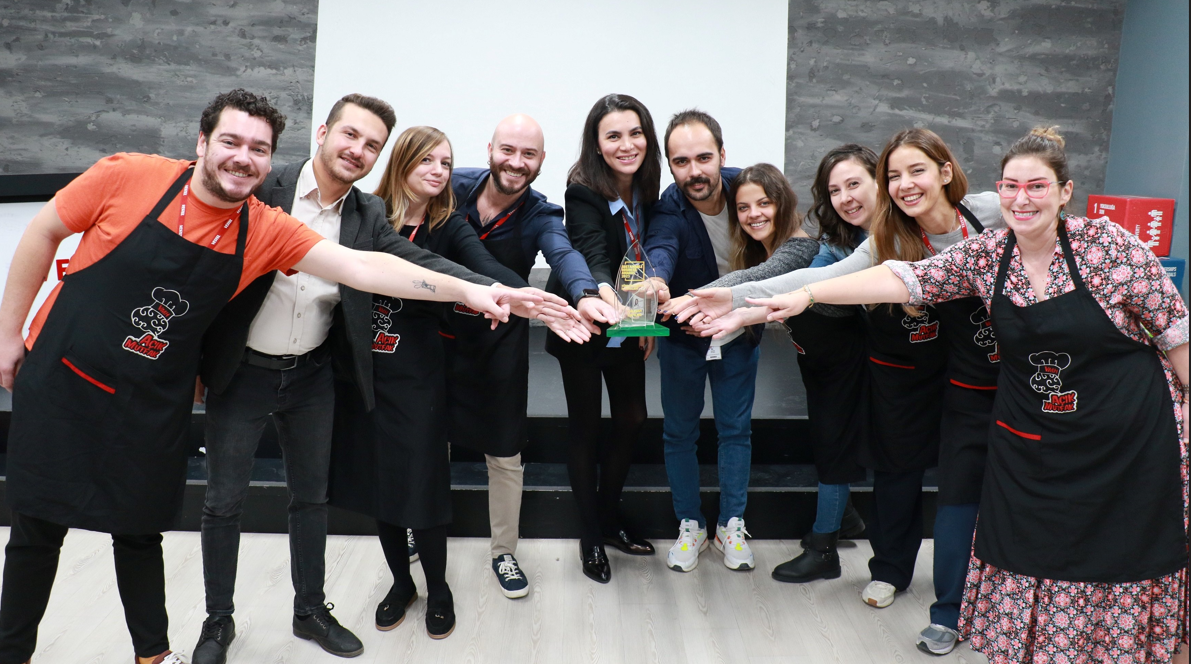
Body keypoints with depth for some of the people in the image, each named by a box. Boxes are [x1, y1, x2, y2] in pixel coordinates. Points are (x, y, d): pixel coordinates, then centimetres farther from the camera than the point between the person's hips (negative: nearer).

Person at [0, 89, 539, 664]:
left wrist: (467, 291, -25)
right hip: (60, 378, -1)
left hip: (152, 403, 1)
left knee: (140, 531, 13)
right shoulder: (127, 177, -15)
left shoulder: (266, 230, -10)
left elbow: (362, 267, -16)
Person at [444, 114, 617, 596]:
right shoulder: (454, 187, -8)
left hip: (500, 344, -1)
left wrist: (583, 293, -55)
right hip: (441, 334, 1)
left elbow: (564, 253, -34)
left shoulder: (540, 216, -13)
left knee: (505, 455, 7)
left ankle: (504, 552, 28)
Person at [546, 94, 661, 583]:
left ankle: (609, 518, 32)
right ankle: (590, 537, 19)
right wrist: (599, 292, -58)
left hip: (627, 327, 6)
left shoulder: (647, 189, -5)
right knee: (585, 426, 4)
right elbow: (593, 254, -38)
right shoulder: (583, 193, -23)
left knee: (632, 419, 12)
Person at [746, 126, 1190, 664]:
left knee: (1124, 555, 5)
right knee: (1030, 558, 4)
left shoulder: (1107, 243, -12)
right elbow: (906, 277, -12)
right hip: (1031, 441, 3)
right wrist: (806, 294, -21)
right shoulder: (986, 254, -3)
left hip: (1128, 434, -2)